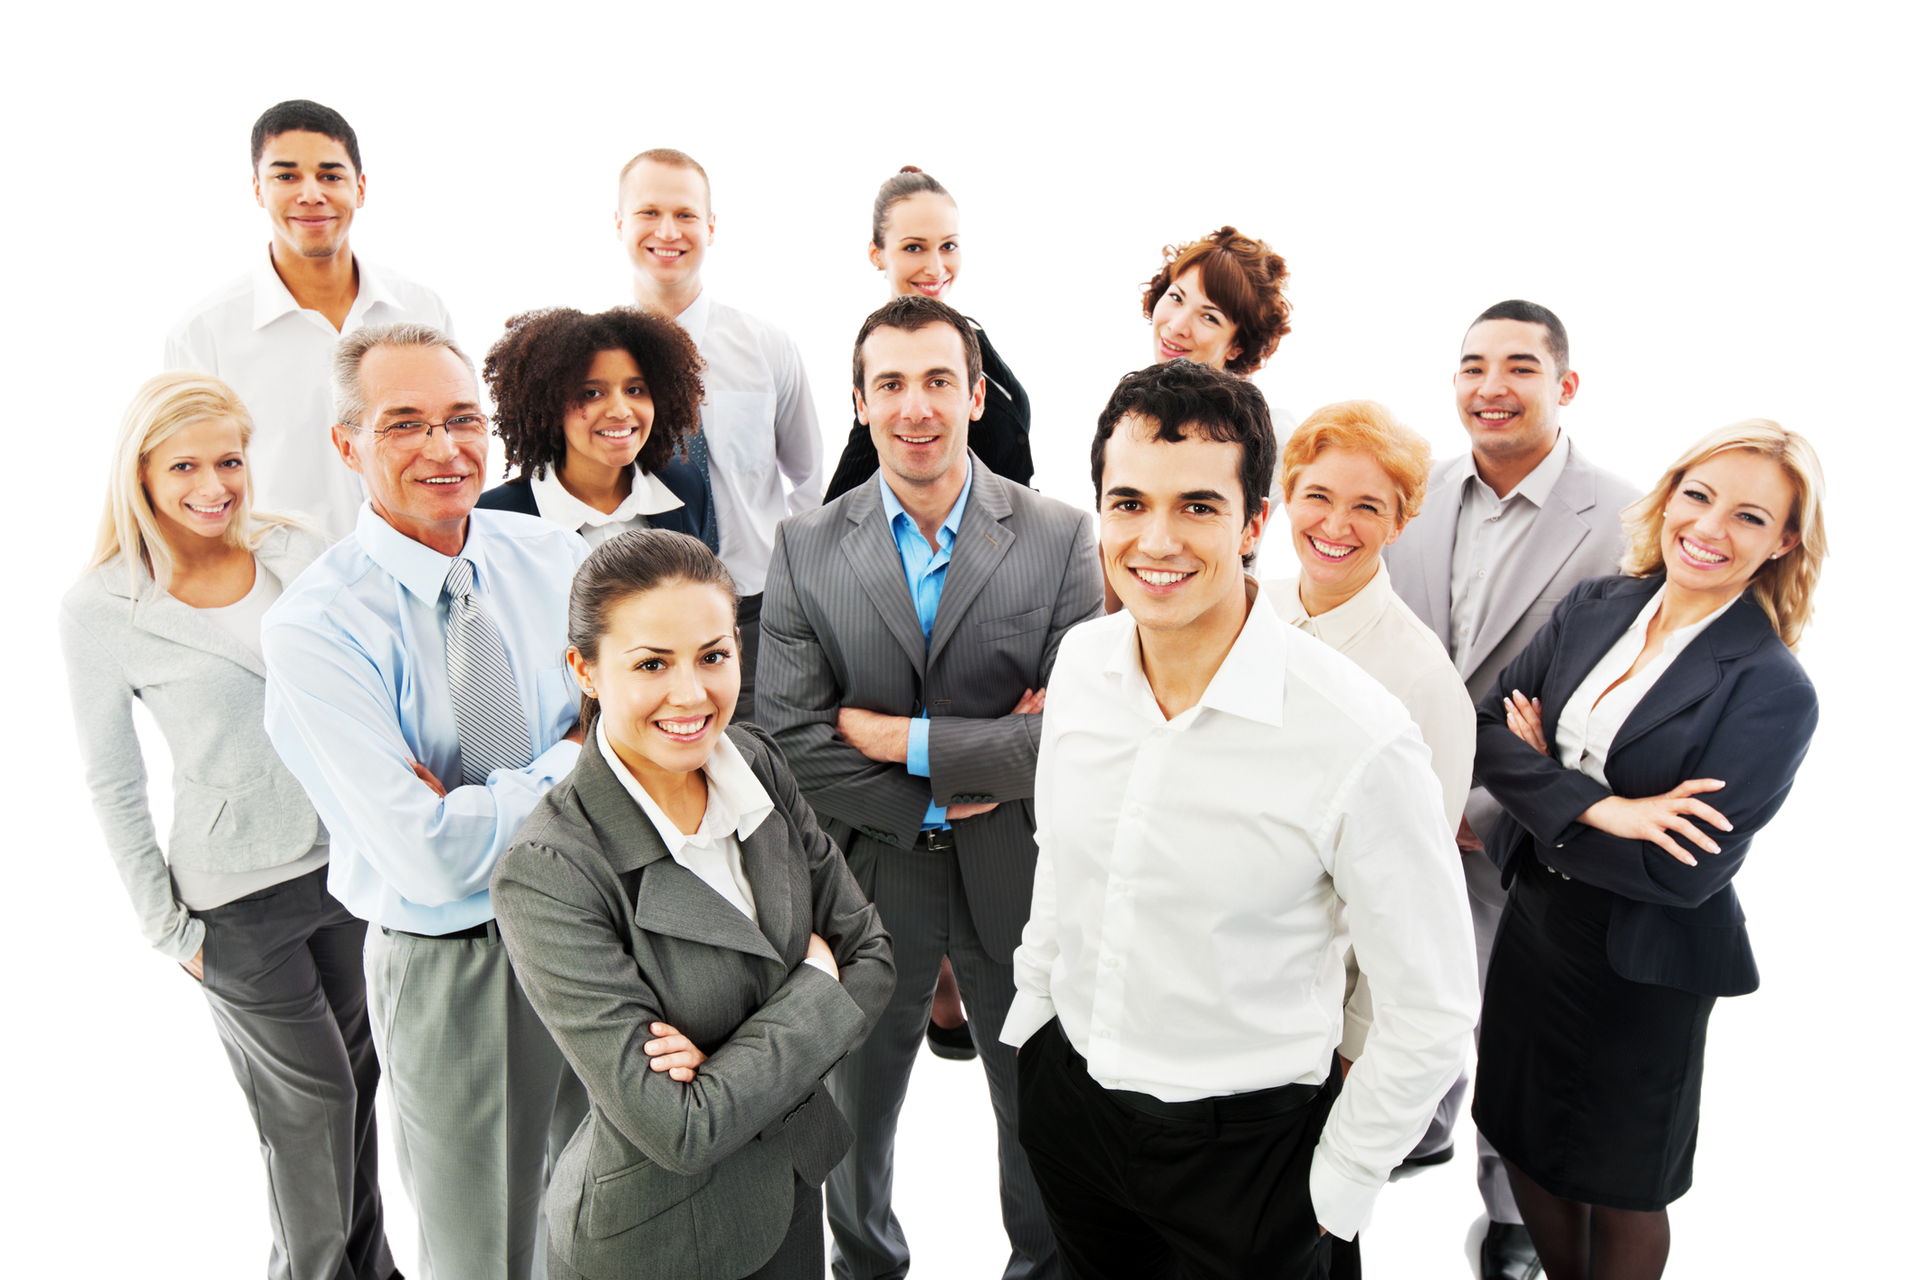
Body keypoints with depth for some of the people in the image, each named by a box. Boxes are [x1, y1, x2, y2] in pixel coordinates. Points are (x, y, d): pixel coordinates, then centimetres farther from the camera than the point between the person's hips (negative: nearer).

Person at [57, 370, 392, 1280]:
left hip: (352, 858, 4)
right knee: (309, 1102, 8)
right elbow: (113, 785, -4)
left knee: (359, 1080, 17)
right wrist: (169, 928, -2)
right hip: (237, 895, -4)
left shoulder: (297, 551, -2)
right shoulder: (99, 609, -11)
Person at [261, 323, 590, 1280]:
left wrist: (476, 803, -18)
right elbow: (432, 858, -24)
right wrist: (568, 761, -14)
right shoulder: (314, 627, -17)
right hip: (450, 974, -3)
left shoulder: (554, 558, -4)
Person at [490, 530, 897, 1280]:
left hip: (793, 1185, 5)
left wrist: (734, 1067, -19)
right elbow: (680, 1131, -26)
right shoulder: (549, 877, -27)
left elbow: (871, 957, -4)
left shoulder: (756, 762, -9)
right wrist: (815, 989, -16)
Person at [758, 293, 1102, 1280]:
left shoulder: (1061, 537, -10)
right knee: (853, 1120, 22)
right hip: (868, 875, 1)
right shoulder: (806, 548, -7)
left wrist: (902, 739, -18)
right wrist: (935, 800, -16)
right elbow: (789, 742, -11)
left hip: (1018, 876, -1)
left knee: (1039, 1115, 21)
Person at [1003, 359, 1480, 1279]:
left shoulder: (1360, 741, -26)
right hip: (1065, 1091, 5)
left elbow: (1430, 1014, -15)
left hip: (1241, 1142, -5)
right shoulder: (1081, 661, -8)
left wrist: (1334, 1197, -8)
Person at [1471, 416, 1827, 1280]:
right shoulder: (1594, 608, -3)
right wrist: (1599, 808, -26)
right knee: (1524, 1143, 22)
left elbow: (1686, 873, -23)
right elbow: (1492, 731, -11)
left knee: (1621, 1189, 17)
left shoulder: (1774, 691, -18)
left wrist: (1540, 785, -15)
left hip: (1642, 967, -5)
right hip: (1534, 921, 5)